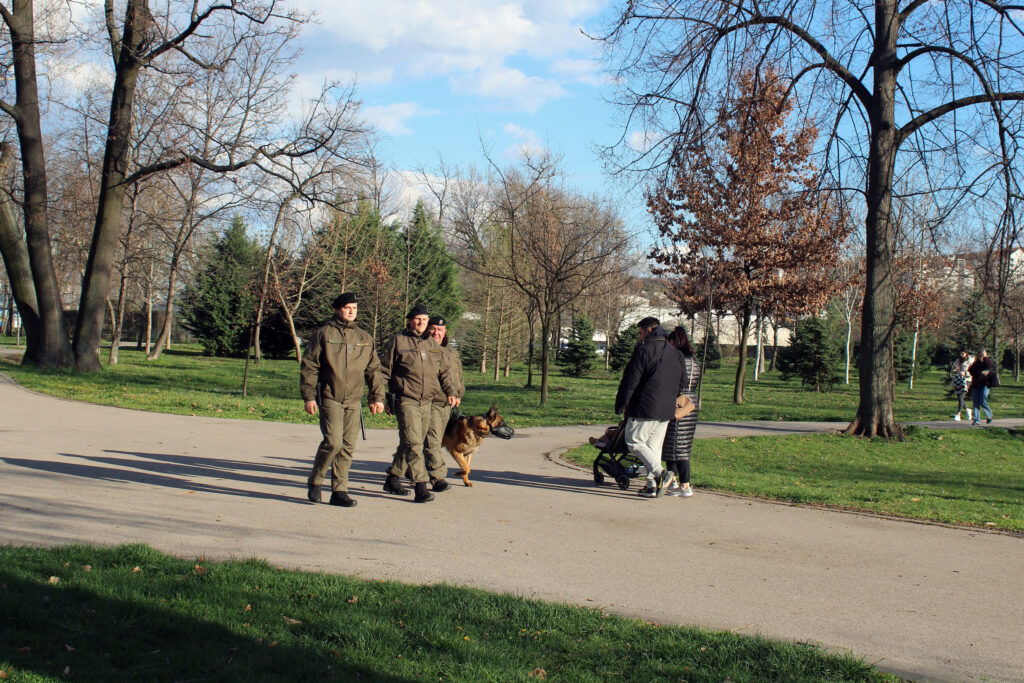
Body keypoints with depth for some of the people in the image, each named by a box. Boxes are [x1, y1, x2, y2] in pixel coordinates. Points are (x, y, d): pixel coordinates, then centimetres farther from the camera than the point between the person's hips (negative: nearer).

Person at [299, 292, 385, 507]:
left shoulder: (364, 339, 13)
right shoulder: (324, 334, 0)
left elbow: (373, 370, 17)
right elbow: (308, 366, -1)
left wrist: (377, 397, 9)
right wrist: (308, 396, -7)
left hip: (353, 401, 5)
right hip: (329, 398, -4)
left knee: (347, 446, 4)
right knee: (333, 441, -15)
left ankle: (339, 491, 11)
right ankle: (314, 482, 6)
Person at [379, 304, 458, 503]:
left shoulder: (433, 345, 16)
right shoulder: (398, 341, 0)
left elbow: (443, 371, 21)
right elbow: (384, 370, 0)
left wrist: (450, 392, 7)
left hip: (427, 402, 6)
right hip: (406, 401, -6)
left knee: (409, 444, 13)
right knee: (413, 443, -14)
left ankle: (393, 480, 27)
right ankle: (421, 486, -16)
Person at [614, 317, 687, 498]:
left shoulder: (644, 350, -11)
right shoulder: (675, 353, 13)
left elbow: (631, 381, -11)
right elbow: (682, 382, 18)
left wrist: (621, 405, -4)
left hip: (645, 408, -7)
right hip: (666, 410, 7)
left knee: (634, 442, 0)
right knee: (654, 445, 13)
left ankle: (660, 473, -17)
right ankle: (652, 485, 11)